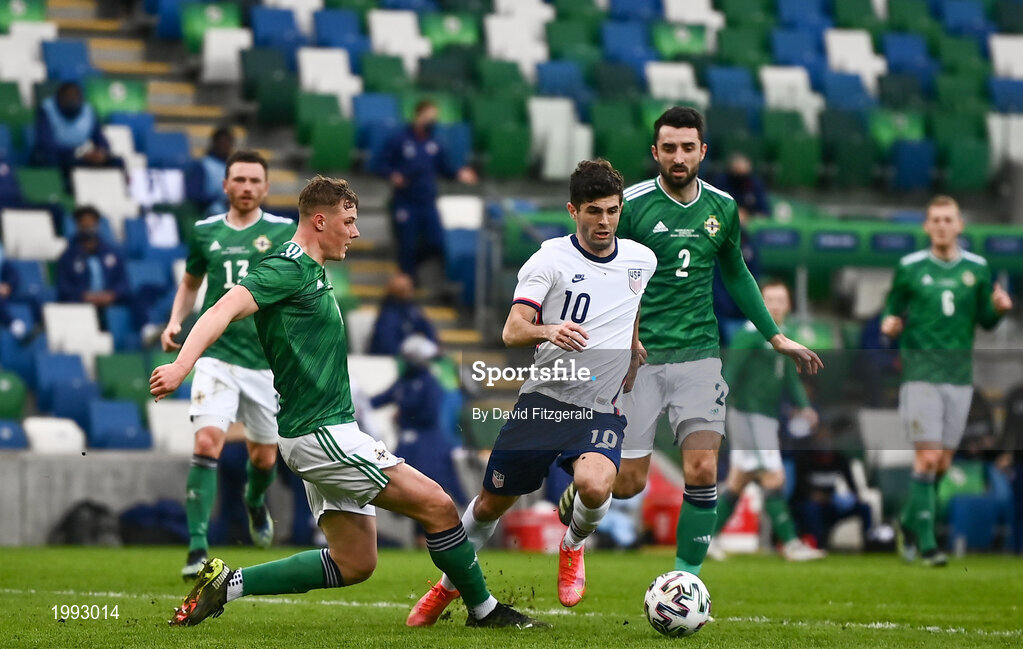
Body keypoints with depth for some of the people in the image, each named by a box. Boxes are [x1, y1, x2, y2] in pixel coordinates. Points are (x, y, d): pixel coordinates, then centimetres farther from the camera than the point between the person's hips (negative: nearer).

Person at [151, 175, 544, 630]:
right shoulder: (290, 268, -13)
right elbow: (225, 309, -26)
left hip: (330, 431, 11)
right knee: (437, 505, -9)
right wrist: (180, 367, -40)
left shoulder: (310, 271, 17)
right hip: (321, 433, -11)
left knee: (354, 563, 9)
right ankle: (484, 609, 5)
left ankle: (227, 583, 10)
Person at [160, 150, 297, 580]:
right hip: (216, 354, -1)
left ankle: (256, 503, 51)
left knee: (263, 456, 13)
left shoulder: (284, 232, -1)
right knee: (207, 443, -19)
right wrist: (175, 321, 5)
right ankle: (197, 549, -19)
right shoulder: (206, 232, 5)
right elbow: (190, 282, 21)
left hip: (266, 359, 1)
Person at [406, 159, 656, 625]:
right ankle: (450, 583, 34)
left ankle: (573, 547, 6)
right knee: (491, 503, 7)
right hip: (543, 398, -1)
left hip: (602, 408, 1)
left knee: (594, 486, -29)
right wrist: (548, 331, -38)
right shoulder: (550, 259, -8)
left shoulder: (642, 260, 5)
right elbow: (512, 332, -19)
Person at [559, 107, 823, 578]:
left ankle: (687, 574, 3)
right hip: (639, 355, -3)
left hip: (697, 351, 3)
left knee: (702, 471, -11)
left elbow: (736, 274, 20)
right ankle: (579, 491, 32)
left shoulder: (722, 207, 5)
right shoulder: (631, 204, -8)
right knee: (629, 483, -2)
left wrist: (776, 338, 20)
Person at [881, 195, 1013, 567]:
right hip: (920, 373, -3)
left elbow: (985, 321, 11)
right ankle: (925, 543, -8)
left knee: (943, 463, 6)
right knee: (928, 458, -12)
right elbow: (893, 311, 10)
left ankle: (909, 523, 29)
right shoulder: (909, 268, 1)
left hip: (960, 378, 3)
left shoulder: (977, 269, 7)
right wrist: (889, 324, -12)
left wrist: (998, 308, -10)